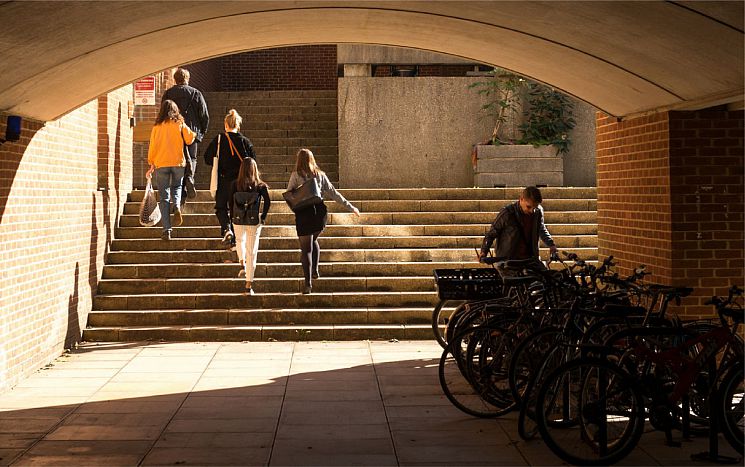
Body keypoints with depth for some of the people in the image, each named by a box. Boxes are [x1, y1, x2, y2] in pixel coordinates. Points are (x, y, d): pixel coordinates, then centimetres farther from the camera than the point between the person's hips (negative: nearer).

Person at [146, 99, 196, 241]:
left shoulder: (157, 126, 4)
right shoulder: (180, 124, 3)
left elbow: (152, 146, 5)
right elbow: (189, 139, -6)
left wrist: (152, 165, 14)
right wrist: (193, 134, 17)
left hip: (161, 164, 0)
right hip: (178, 163, 0)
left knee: (164, 197, 4)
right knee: (177, 187, 23)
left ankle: (167, 230, -3)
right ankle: (177, 206, -10)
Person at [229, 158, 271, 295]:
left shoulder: (235, 184, -2)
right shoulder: (260, 185, -3)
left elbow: (231, 202, -5)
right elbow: (268, 202, -11)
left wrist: (232, 217, 6)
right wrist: (263, 217, -2)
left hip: (238, 220, 1)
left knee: (240, 241, 32)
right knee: (252, 251, 5)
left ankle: (242, 264, 8)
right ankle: (248, 286, 3)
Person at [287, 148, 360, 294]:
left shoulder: (296, 175, -1)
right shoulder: (320, 175, 8)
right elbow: (334, 194, 9)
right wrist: (351, 207, 13)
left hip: (304, 213, -3)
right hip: (320, 212, 3)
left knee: (306, 248, 2)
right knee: (313, 240, 29)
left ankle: (308, 282, -5)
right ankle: (315, 270, 20)